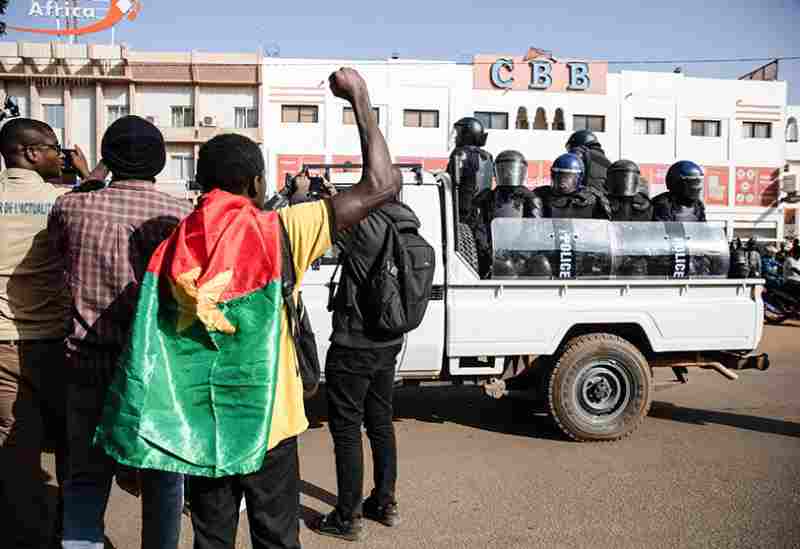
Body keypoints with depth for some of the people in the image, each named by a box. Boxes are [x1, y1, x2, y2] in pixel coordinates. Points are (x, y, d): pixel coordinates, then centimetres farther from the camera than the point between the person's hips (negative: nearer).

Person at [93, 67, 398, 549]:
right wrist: (360, 98, -7)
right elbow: (381, 187, -16)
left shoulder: (172, 250, -2)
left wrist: (131, 450, 13)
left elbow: (145, 350, 2)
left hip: (198, 426, 4)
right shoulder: (278, 233, -14)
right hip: (263, 423, -3)